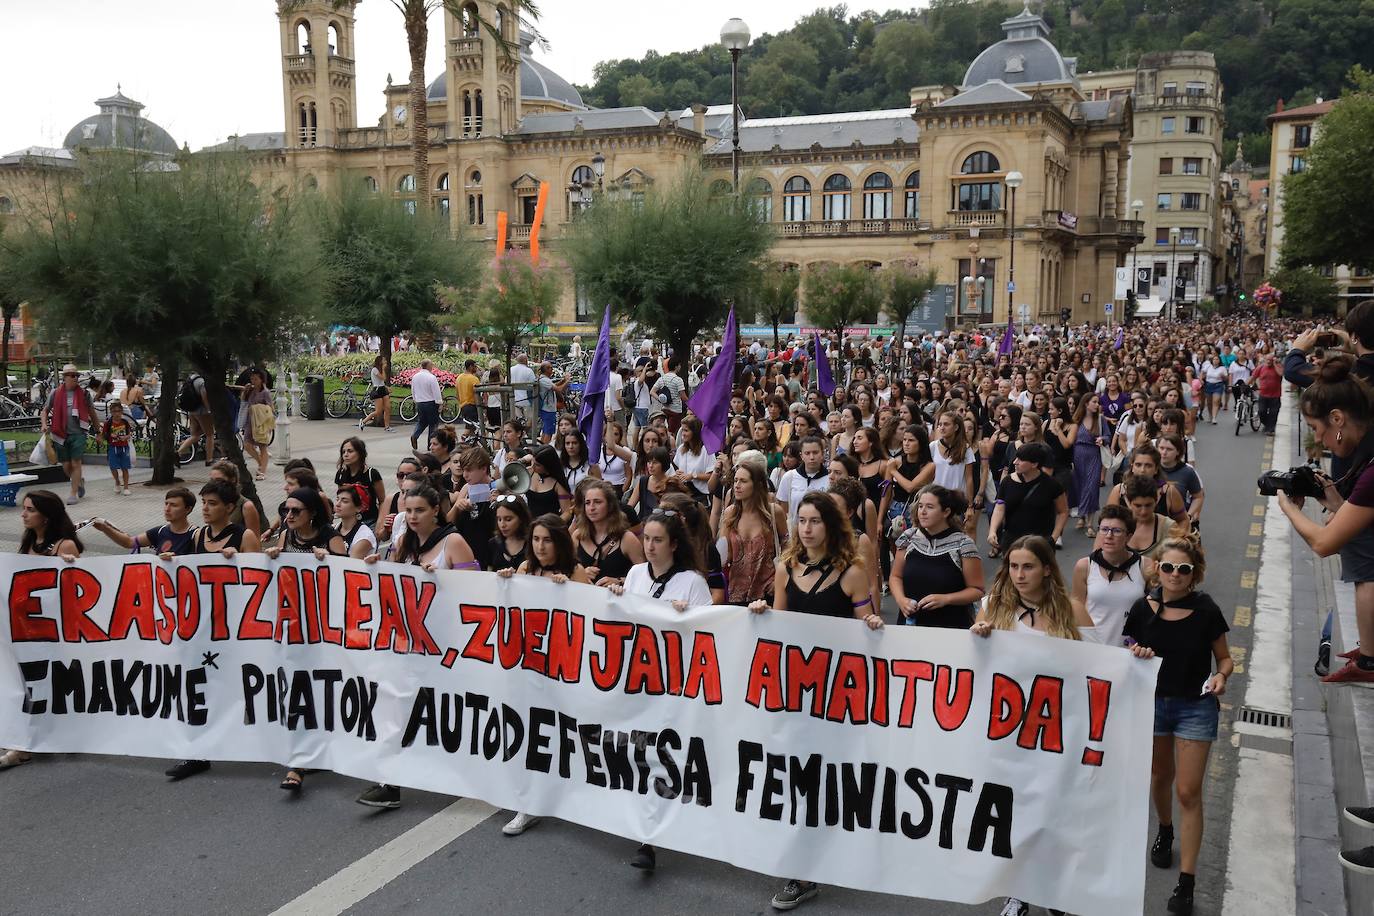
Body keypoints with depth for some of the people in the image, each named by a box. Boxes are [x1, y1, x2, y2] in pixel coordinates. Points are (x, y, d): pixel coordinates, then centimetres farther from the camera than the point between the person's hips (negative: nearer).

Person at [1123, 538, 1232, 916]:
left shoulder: (1207, 611, -13)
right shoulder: (1143, 608, -9)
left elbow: (1225, 658, -2)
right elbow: (1132, 651, 5)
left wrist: (1221, 676, -22)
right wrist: (1137, 654, -17)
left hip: (1196, 707, -3)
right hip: (1153, 702, 3)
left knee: (1188, 792, -4)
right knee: (1160, 776, 22)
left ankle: (1186, 881, 4)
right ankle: (1164, 832, 50)